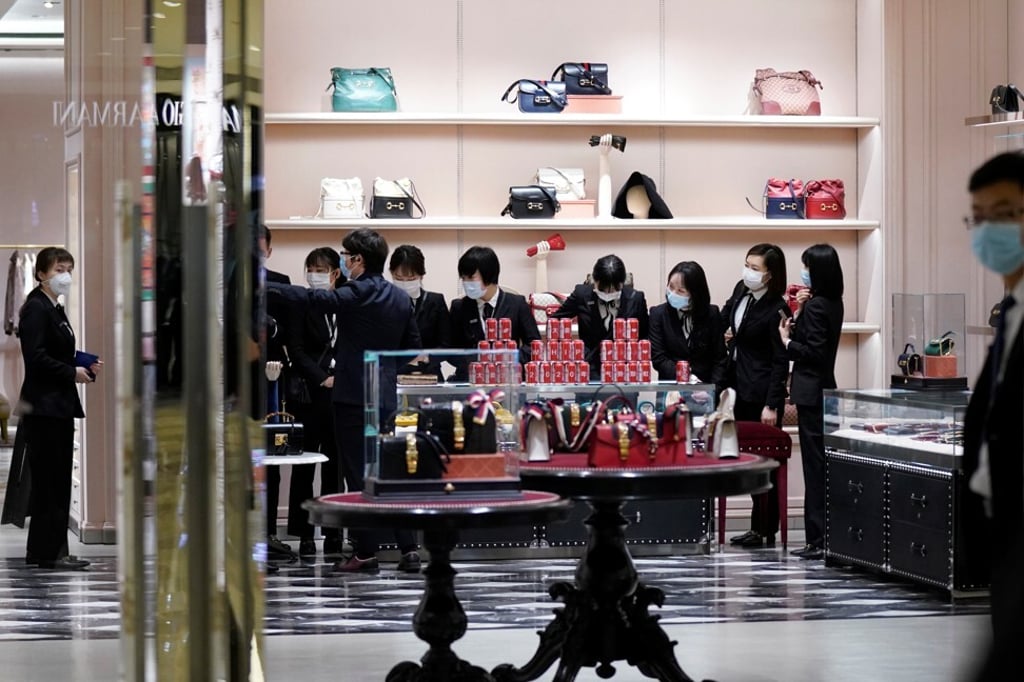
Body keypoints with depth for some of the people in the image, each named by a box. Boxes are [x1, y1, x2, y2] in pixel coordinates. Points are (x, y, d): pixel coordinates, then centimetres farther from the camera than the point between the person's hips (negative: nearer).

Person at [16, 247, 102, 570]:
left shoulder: (55, 309, 18)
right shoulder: (36, 309, -11)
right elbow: (36, 357, -20)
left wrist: (86, 367, 7)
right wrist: (72, 373, -15)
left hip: (60, 406, 10)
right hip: (44, 406, -10)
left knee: (58, 480, 10)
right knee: (50, 480, -7)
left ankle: (42, 549, 15)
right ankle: (49, 552, -3)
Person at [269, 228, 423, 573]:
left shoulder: (355, 295, -12)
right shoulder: (401, 299, 10)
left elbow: (311, 299, -22)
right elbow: (414, 348, 14)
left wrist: (262, 286, -19)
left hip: (353, 396, -7)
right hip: (387, 396, 7)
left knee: (358, 474, -1)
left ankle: (366, 551, 1)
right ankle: (408, 548, 5)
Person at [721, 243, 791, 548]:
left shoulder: (776, 310, -18)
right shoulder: (741, 290, 5)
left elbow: (781, 361, -17)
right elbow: (726, 316, 28)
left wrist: (771, 405, -20)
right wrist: (726, 332, 8)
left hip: (763, 393, -8)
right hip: (742, 389, 8)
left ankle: (765, 531, 3)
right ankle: (759, 528, 19)